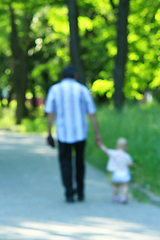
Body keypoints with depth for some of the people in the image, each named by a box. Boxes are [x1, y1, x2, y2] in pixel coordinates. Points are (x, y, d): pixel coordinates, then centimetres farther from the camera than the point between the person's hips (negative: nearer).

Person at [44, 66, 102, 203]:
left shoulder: (55, 89, 1)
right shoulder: (83, 90, 1)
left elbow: (50, 114, -3)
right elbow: (92, 114, 1)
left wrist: (49, 134, 2)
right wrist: (97, 134, 5)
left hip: (63, 133, -1)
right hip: (80, 132, 1)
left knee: (66, 164, 7)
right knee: (80, 162, 18)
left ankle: (69, 194, -2)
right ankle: (80, 192, 19)